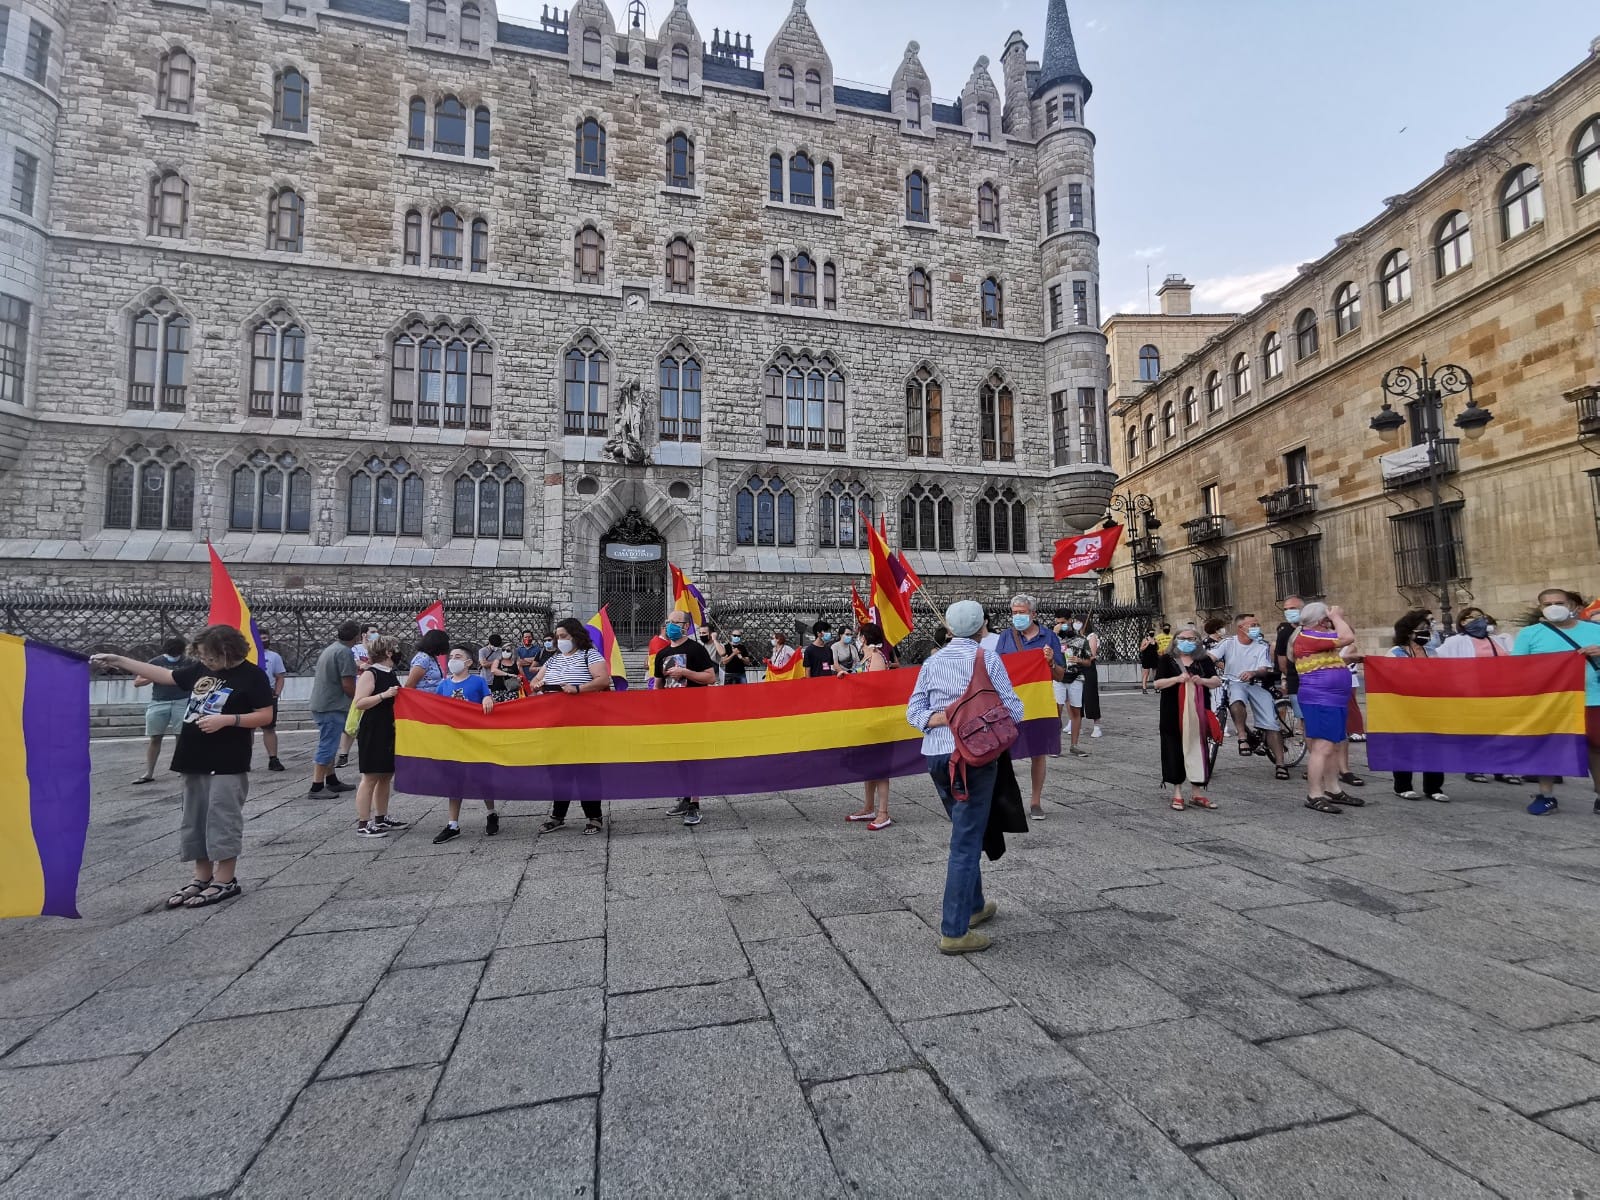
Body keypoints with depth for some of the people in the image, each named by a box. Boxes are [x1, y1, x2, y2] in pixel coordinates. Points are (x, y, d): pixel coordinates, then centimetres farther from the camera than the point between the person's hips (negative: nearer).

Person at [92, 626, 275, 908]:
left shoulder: (252, 675, -10)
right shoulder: (200, 669, 9)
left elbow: (266, 716, -12)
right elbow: (164, 675, 20)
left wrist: (226, 719, -22)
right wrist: (118, 661, 17)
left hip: (227, 764, -7)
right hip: (194, 760, 8)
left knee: (222, 820, -3)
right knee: (194, 821, 13)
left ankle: (225, 880, 7)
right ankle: (202, 876, 24)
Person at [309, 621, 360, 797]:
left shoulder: (330, 648, 15)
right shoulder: (345, 652, -16)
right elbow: (348, 685, -19)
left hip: (321, 704, 10)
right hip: (332, 707, -10)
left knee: (329, 745, 18)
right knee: (327, 747, -6)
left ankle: (331, 780, 28)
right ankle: (316, 787, -3)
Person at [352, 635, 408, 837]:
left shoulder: (391, 674, 13)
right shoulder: (370, 674, -12)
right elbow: (359, 703, -21)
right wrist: (384, 695, -27)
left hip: (389, 732, 9)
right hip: (372, 734, -9)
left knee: (386, 776, 14)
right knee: (370, 777, -4)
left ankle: (381, 819, 24)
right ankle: (363, 825, 1)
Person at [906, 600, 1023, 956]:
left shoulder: (932, 662, 8)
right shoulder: (987, 658, -4)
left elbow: (913, 712, 4)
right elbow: (1012, 710, -5)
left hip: (936, 755, 5)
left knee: (966, 832, 23)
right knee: (966, 841, 0)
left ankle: (974, 905, 37)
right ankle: (954, 931, 3)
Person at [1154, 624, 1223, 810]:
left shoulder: (1204, 661, 11)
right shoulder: (1167, 660, 3)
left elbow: (1217, 681, 1)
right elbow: (1158, 683, -6)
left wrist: (1202, 681, -19)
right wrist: (1177, 679, -22)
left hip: (1198, 714, 2)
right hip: (1173, 715, -2)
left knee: (1197, 749, 3)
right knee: (1176, 751, 1)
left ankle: (1196, 793, 14)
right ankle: (1177, 792, 11)